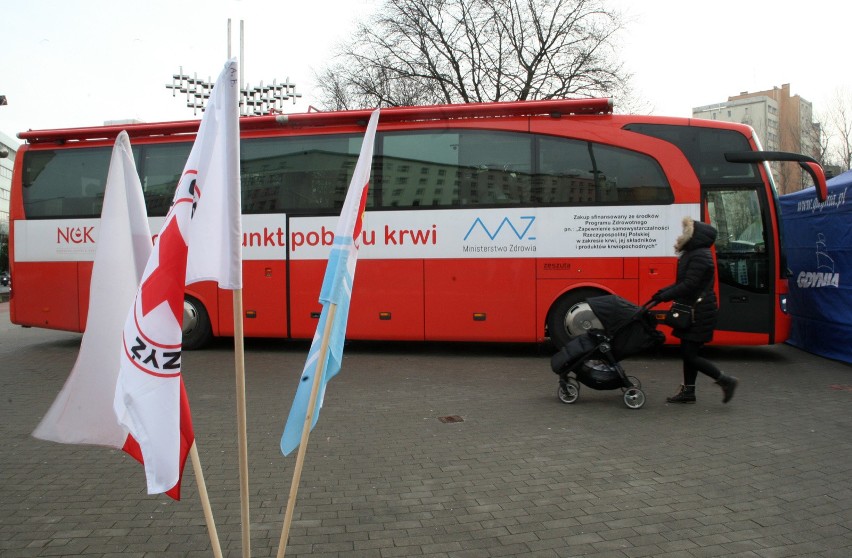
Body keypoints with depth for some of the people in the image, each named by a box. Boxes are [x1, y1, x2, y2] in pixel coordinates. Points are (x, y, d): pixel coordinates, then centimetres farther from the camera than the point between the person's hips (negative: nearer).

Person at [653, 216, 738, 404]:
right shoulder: (692, 254, 14)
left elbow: (689, 285, -23)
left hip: (700, 313, -10)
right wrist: (664, 291, 6)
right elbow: (683, 283, 18)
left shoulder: (700, 256, -18)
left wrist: (665, 296, -18)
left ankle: (725, 380, 2)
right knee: (689, 352, 12)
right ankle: (688, 391, 19)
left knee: (689, 354, -7)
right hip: (693, 312, 10)